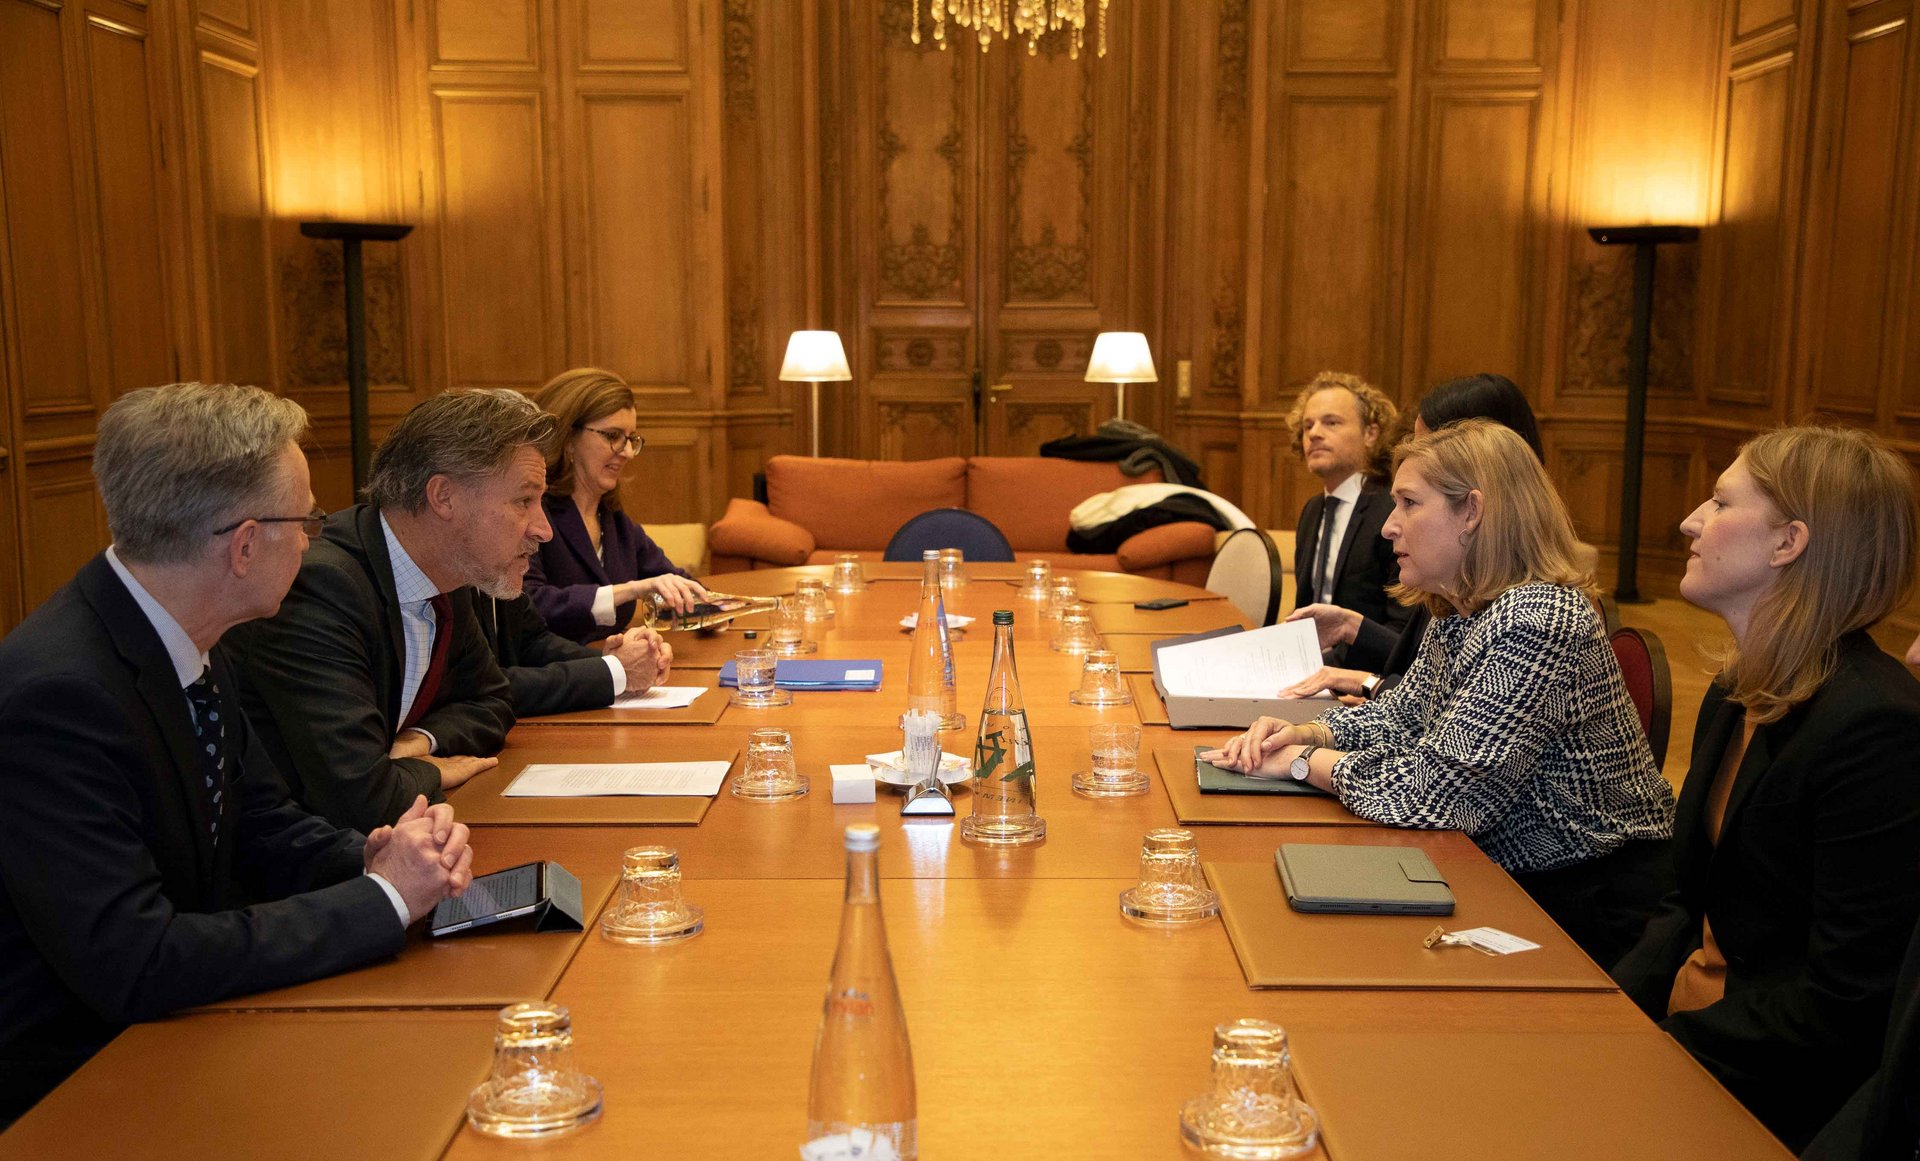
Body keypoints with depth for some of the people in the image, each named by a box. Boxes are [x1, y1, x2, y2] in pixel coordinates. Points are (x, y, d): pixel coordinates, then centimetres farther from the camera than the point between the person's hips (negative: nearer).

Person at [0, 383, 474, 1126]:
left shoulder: (191, 647, -1)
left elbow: (265, 830, 9)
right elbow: (134, 966, -29)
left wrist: (375, 856, -12)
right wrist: (382, 896, -23)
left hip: (177, 1025, 7)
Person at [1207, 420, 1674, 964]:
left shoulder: (1535, 622, -26)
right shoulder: (1458, 613, 4)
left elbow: (1435, 791, -28)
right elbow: (1402, 713, 16)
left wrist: (1303, 762, -15)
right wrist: (1307, 733, -4)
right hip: (1510, 873, 8)